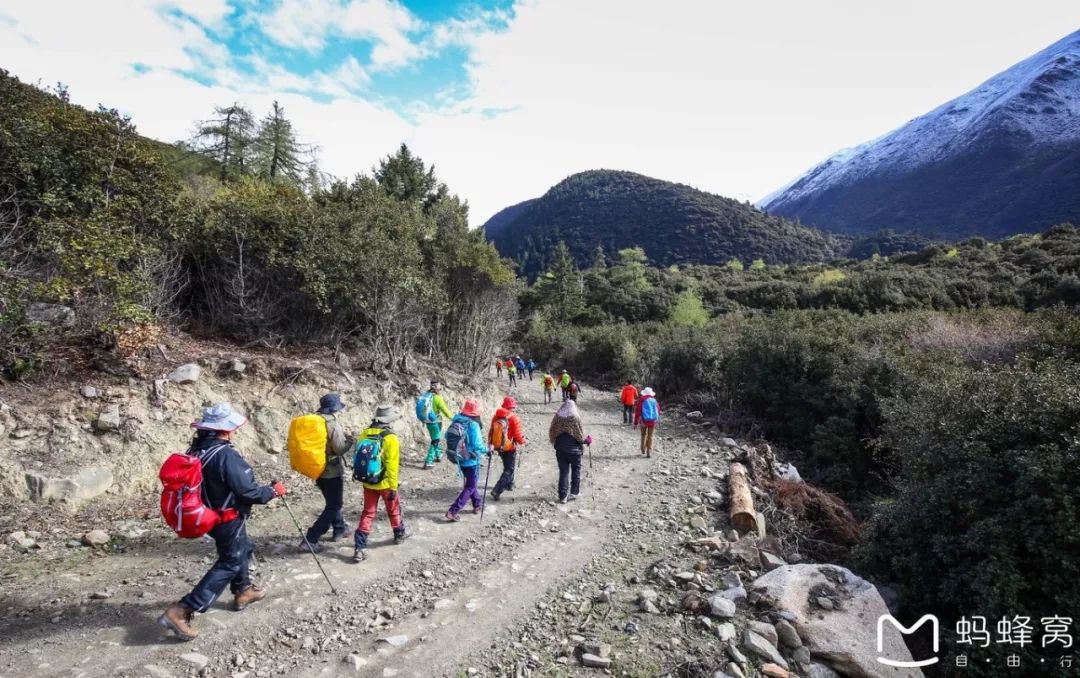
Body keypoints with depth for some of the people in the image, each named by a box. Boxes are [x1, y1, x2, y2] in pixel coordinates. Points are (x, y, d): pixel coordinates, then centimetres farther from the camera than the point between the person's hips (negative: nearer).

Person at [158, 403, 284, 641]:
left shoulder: (196, 449, -3)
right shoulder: (227, 455, -30)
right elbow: (248, 491, -27)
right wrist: (273, 490, -11)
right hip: (228, 519, -9)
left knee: (242, 549, 26)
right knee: (229, 563, 5)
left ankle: (243, 592, 42)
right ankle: (181, 611, 1)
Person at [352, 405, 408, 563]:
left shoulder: (365, 433, -2)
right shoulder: (391, 438, -20)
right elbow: (392, 465, -20)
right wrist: (393, 487, -14)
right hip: (385, 483, -4)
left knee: (368, 513, 10)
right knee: (393, 509, 19)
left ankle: (359, 548, 4)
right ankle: (399, 534, 40)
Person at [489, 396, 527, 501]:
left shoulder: (496, 417, -5)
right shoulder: (514, 419, -21)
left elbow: (491, 432, 3)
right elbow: (518, 436, -19)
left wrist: (491, 444, 15)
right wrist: (523, 440, 2)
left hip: (498, 448, 6)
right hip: (510, 448, -6)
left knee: (507, 467, 28)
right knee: (509, 470, 4)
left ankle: (509, 484, 42)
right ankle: (496, 491, -5)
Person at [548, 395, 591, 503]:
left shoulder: (557, 417, -2)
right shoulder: (575, 417, -14)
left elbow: (552, 433, 5)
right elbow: (580, 435, -11)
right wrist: (587, 440, 8)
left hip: (560, 449, 3)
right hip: (574, 449, -3)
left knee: (563, 471, 7)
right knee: (576, 470, 18)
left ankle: (563, 496, 5)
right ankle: (574, 492, 22)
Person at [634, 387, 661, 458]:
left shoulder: (641, 400, -4)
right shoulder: (654, 400, 6)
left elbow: (638, 412, -6)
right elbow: (658, 411, 13)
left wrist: (636, 423, -2)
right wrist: (656, 419, 30)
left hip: (644, 420, -1)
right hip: (653, 420, 2)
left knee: (643, 435, 19)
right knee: (650, 436, 7)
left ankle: (643, 449, 24)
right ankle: (649, 452, 2)